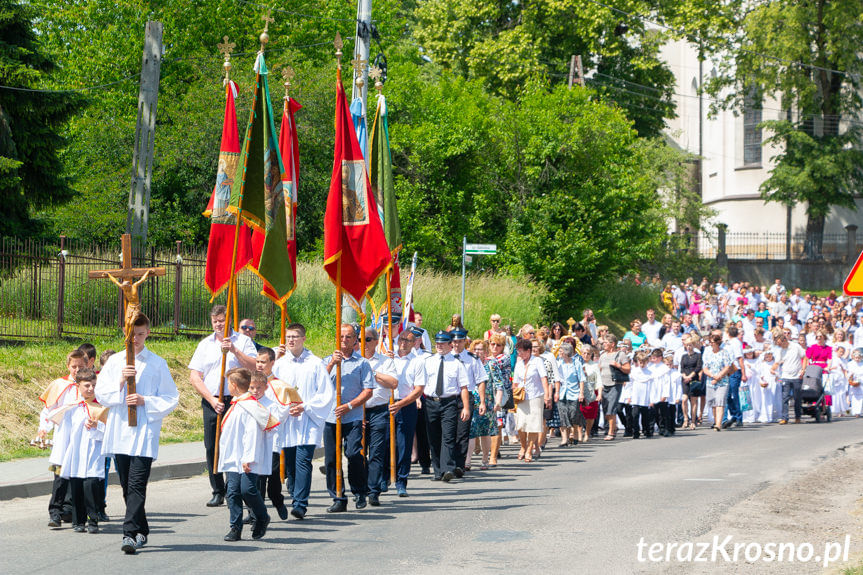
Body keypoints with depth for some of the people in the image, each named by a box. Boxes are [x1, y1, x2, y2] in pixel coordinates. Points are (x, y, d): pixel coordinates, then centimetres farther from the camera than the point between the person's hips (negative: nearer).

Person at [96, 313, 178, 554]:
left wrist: (145, 401, -11)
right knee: (127, 486, 9)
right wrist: (120, 381, -9)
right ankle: (141, 532, 22)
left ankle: (131, 534, -19)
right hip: (119, 432, 4)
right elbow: (100, 394, 6)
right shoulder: (114, 361, 11)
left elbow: (171, 398, 2)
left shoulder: (158, 364, 3)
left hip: (145, 432, -4)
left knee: (137, 484, -14)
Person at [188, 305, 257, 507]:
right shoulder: (205, 344, 13)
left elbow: (254, 368, -7)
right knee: (212, 448, 1)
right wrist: (211, 399, -4)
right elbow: (194, 377, 7)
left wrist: (234, 350, -16)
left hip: (236, 400, -3)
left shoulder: (243, 341, 6)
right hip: (211, 401, 3)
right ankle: (218, 492, 11)